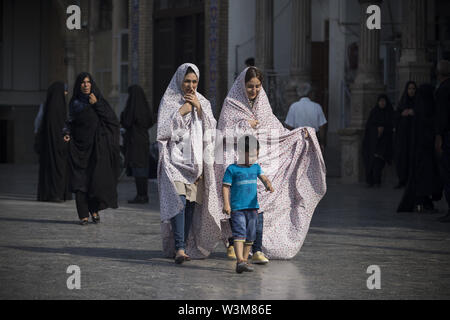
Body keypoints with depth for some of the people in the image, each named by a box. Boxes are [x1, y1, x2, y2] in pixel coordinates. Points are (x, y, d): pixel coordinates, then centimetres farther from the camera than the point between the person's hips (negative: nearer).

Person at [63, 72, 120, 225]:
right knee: (80, 180, -6)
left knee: (96, 178, -10)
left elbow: (111, 119, -4)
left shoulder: (99, 100, 5)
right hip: (79, 145, 2)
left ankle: (95, 210, 11)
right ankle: (83, 215, -1)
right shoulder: (74, 103, 11)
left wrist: (96, 104, -12)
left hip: (96, 146, -2)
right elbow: (71, 122, 18)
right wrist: (67, 134, -2)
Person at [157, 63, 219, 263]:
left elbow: (211, 130, 4)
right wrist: (181, 112, -10)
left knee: (191, 204, 3)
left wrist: (199, 108, -5)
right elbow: (164, 130, -6)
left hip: (196, 161, 4)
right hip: (175, 158, -4)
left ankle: (184, 246, 11)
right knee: (178, 201, -17)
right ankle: (179, 248, -23)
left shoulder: (203, 102, 14)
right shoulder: (169, 101, 2)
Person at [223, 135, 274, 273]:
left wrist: (268, 185, -23)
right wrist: (226, 203, -15)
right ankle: (240, 261, -25)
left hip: (252, 206, 6)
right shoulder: (232, 169, -4)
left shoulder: (256, 167, 12)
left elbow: (263, 178, 0)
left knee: (250, 235, 9)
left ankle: (245, 260, 20)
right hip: (237, 207, -6)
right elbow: (226, 187, -5)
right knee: (240, 232, -17)